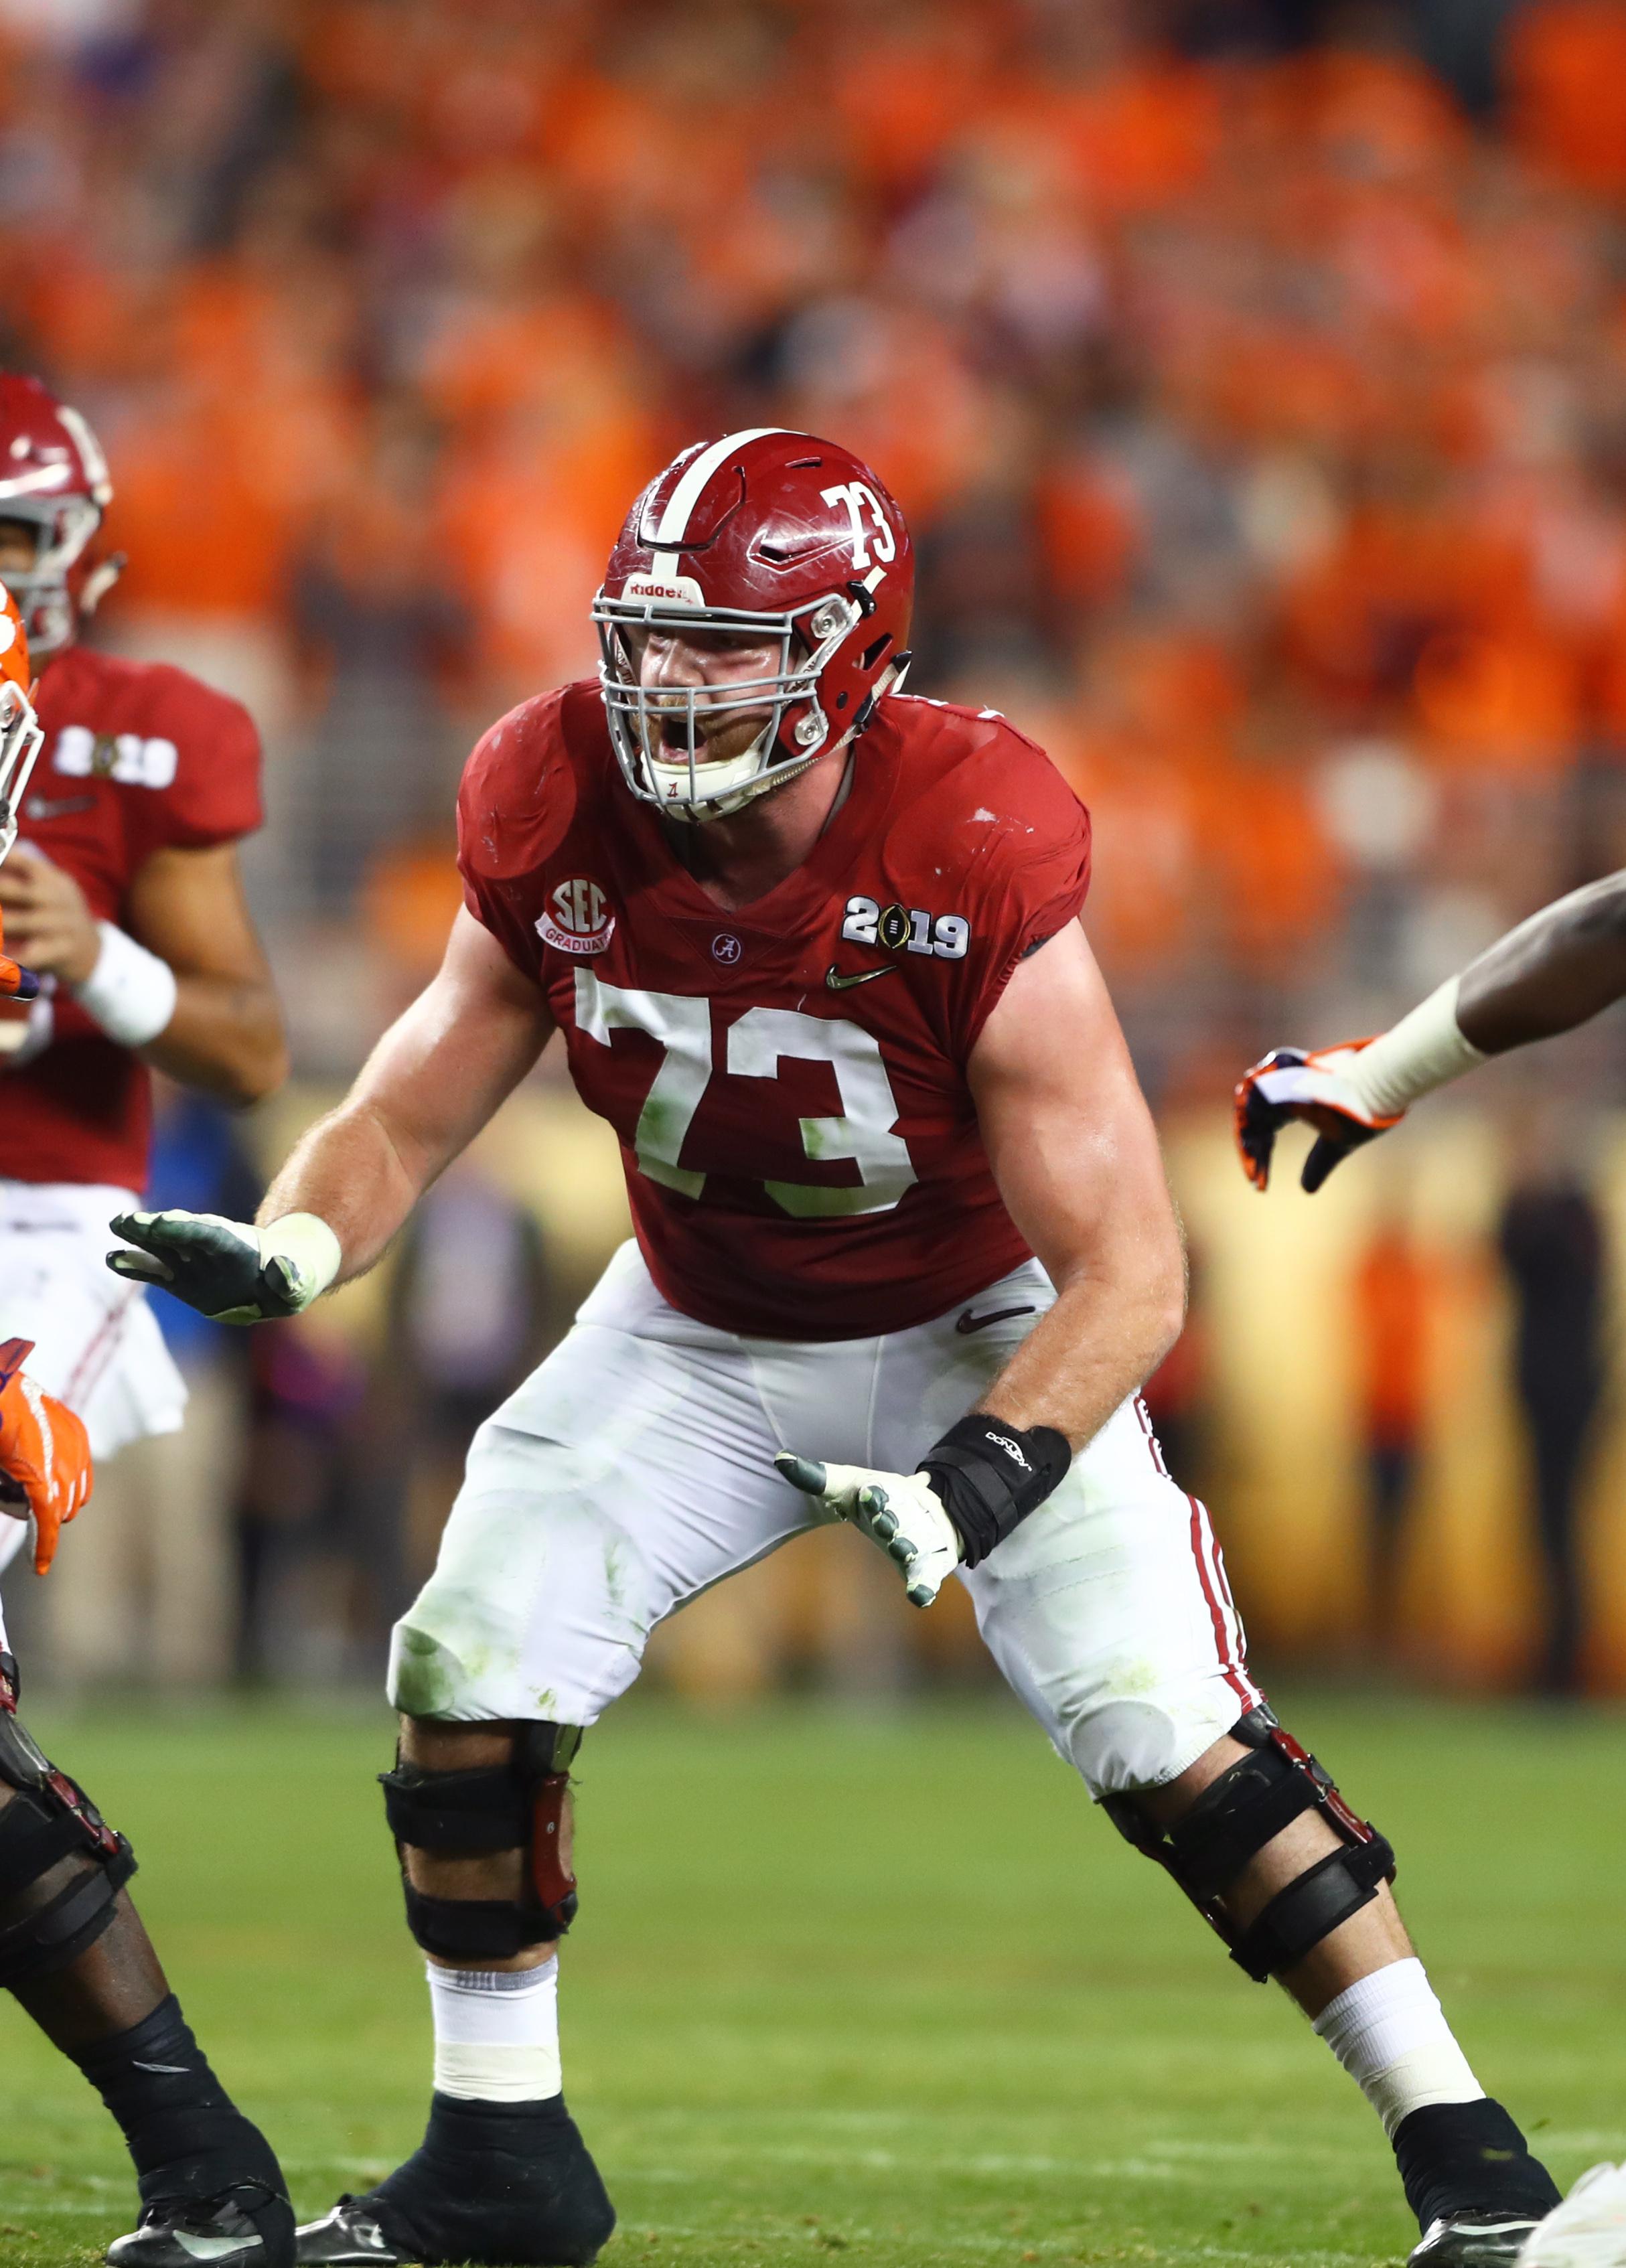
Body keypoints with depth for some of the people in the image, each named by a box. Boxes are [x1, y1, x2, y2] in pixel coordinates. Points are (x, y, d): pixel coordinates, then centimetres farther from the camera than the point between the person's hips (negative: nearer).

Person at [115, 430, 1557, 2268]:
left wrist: (984, 1481, -44)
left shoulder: (976, 867, -32)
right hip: (703, 1337, 4)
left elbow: (1126, 1273, -29)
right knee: (470, 1667, -9)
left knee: (1169, 1736, -17)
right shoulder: (558, 824, -19)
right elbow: (412, 1112, -7)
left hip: (979, 1336, -4)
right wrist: (287, 1249, -29)